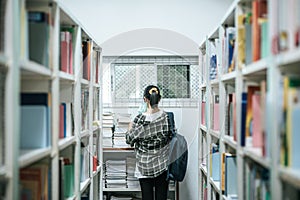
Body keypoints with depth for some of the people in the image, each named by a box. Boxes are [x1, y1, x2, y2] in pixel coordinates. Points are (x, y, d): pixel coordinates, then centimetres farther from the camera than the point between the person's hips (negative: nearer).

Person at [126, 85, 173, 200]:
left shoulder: (140, 119, -15)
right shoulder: (166, 117, -7)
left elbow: (129, 140, -4)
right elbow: (170, 136, 5)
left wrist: (130, 128, 14)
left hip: (145, 166, -2)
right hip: (162, 165, 2)